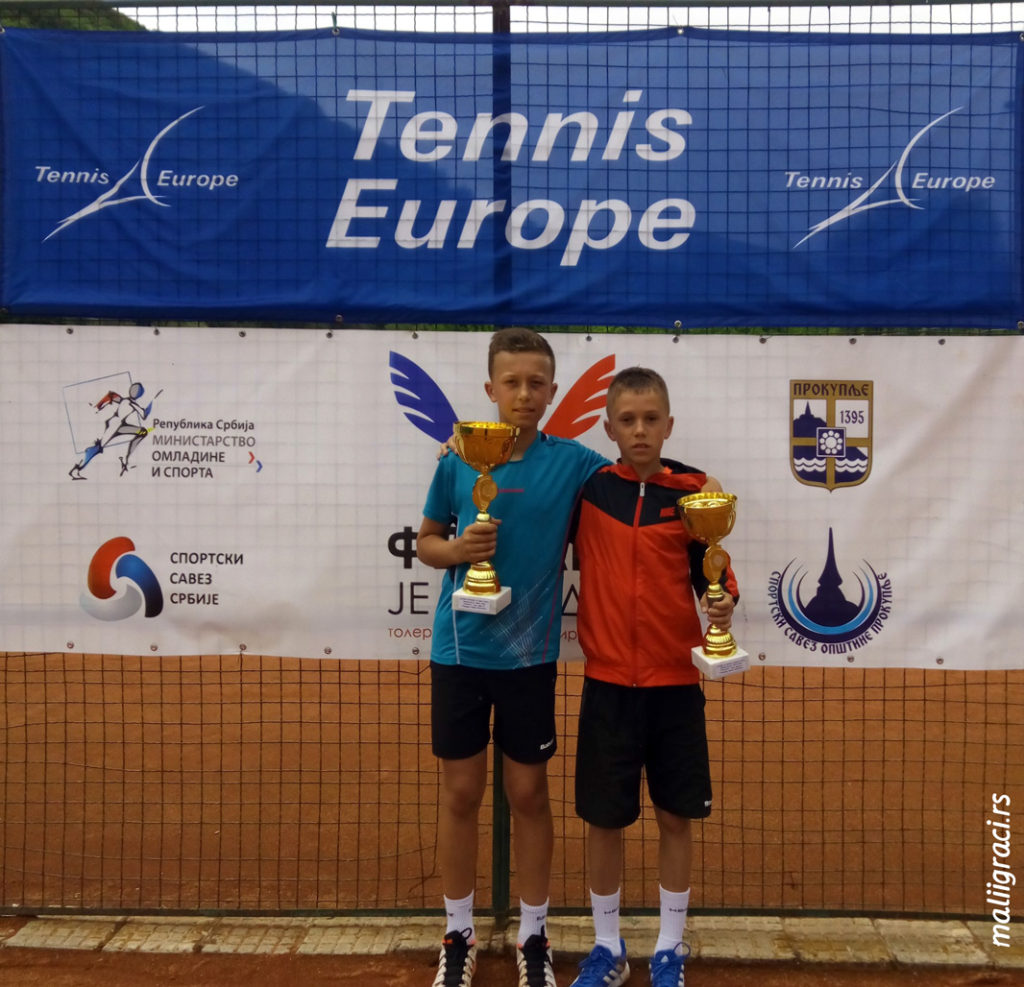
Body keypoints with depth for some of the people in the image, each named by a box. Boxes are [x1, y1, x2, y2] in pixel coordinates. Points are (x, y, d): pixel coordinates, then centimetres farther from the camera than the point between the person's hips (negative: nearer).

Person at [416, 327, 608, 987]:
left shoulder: (571, 461, -5)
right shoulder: (457, 458, -3)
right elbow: (425, 542, 6)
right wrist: (456, 548, -15)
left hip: (531, 652, 0)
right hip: (460, 649, 1)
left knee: (529, 793, 9)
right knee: (461, 792, 9)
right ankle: (460, 934, 27)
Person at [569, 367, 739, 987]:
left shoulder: (693, 492, -2)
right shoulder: (588, 488, -1)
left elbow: (711, 574, 1)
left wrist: (723, 605, -21)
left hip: (675, 683, 0)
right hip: (609, 683, 0)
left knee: (676, 815, 10)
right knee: (604, 818, 8)